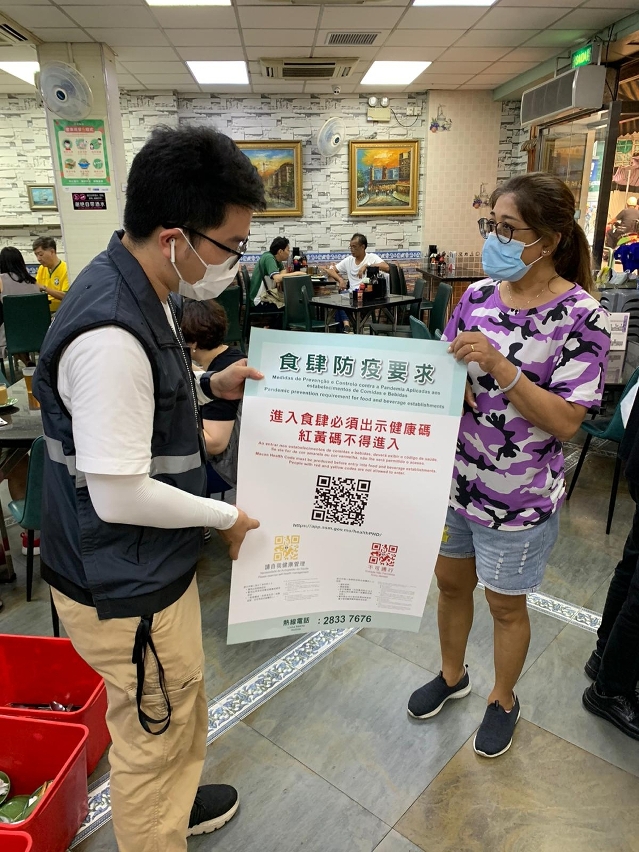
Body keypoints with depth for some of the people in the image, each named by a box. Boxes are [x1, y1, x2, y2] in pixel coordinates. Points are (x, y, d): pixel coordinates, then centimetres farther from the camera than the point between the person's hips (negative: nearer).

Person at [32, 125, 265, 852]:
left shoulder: (137, 289, 1)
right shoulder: (111, 332, -31)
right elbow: (121, 496, -28)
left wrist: (207, 386, 5)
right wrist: (226, 516, -14)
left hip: (150, 566, 10)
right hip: (125, 587, -10)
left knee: (182, 708, 31)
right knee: (151, 738, 16)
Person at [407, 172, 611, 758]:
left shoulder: (582, 317, -16)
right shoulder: (479, 295, -2)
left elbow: (566, 422, -20)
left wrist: (499, 367, -30)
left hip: (519, 494, -4)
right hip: (454, 475, 5)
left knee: (505, 604, 16)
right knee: (452, 582, 21)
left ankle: (504, 699, 44)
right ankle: (452, 675, 49)